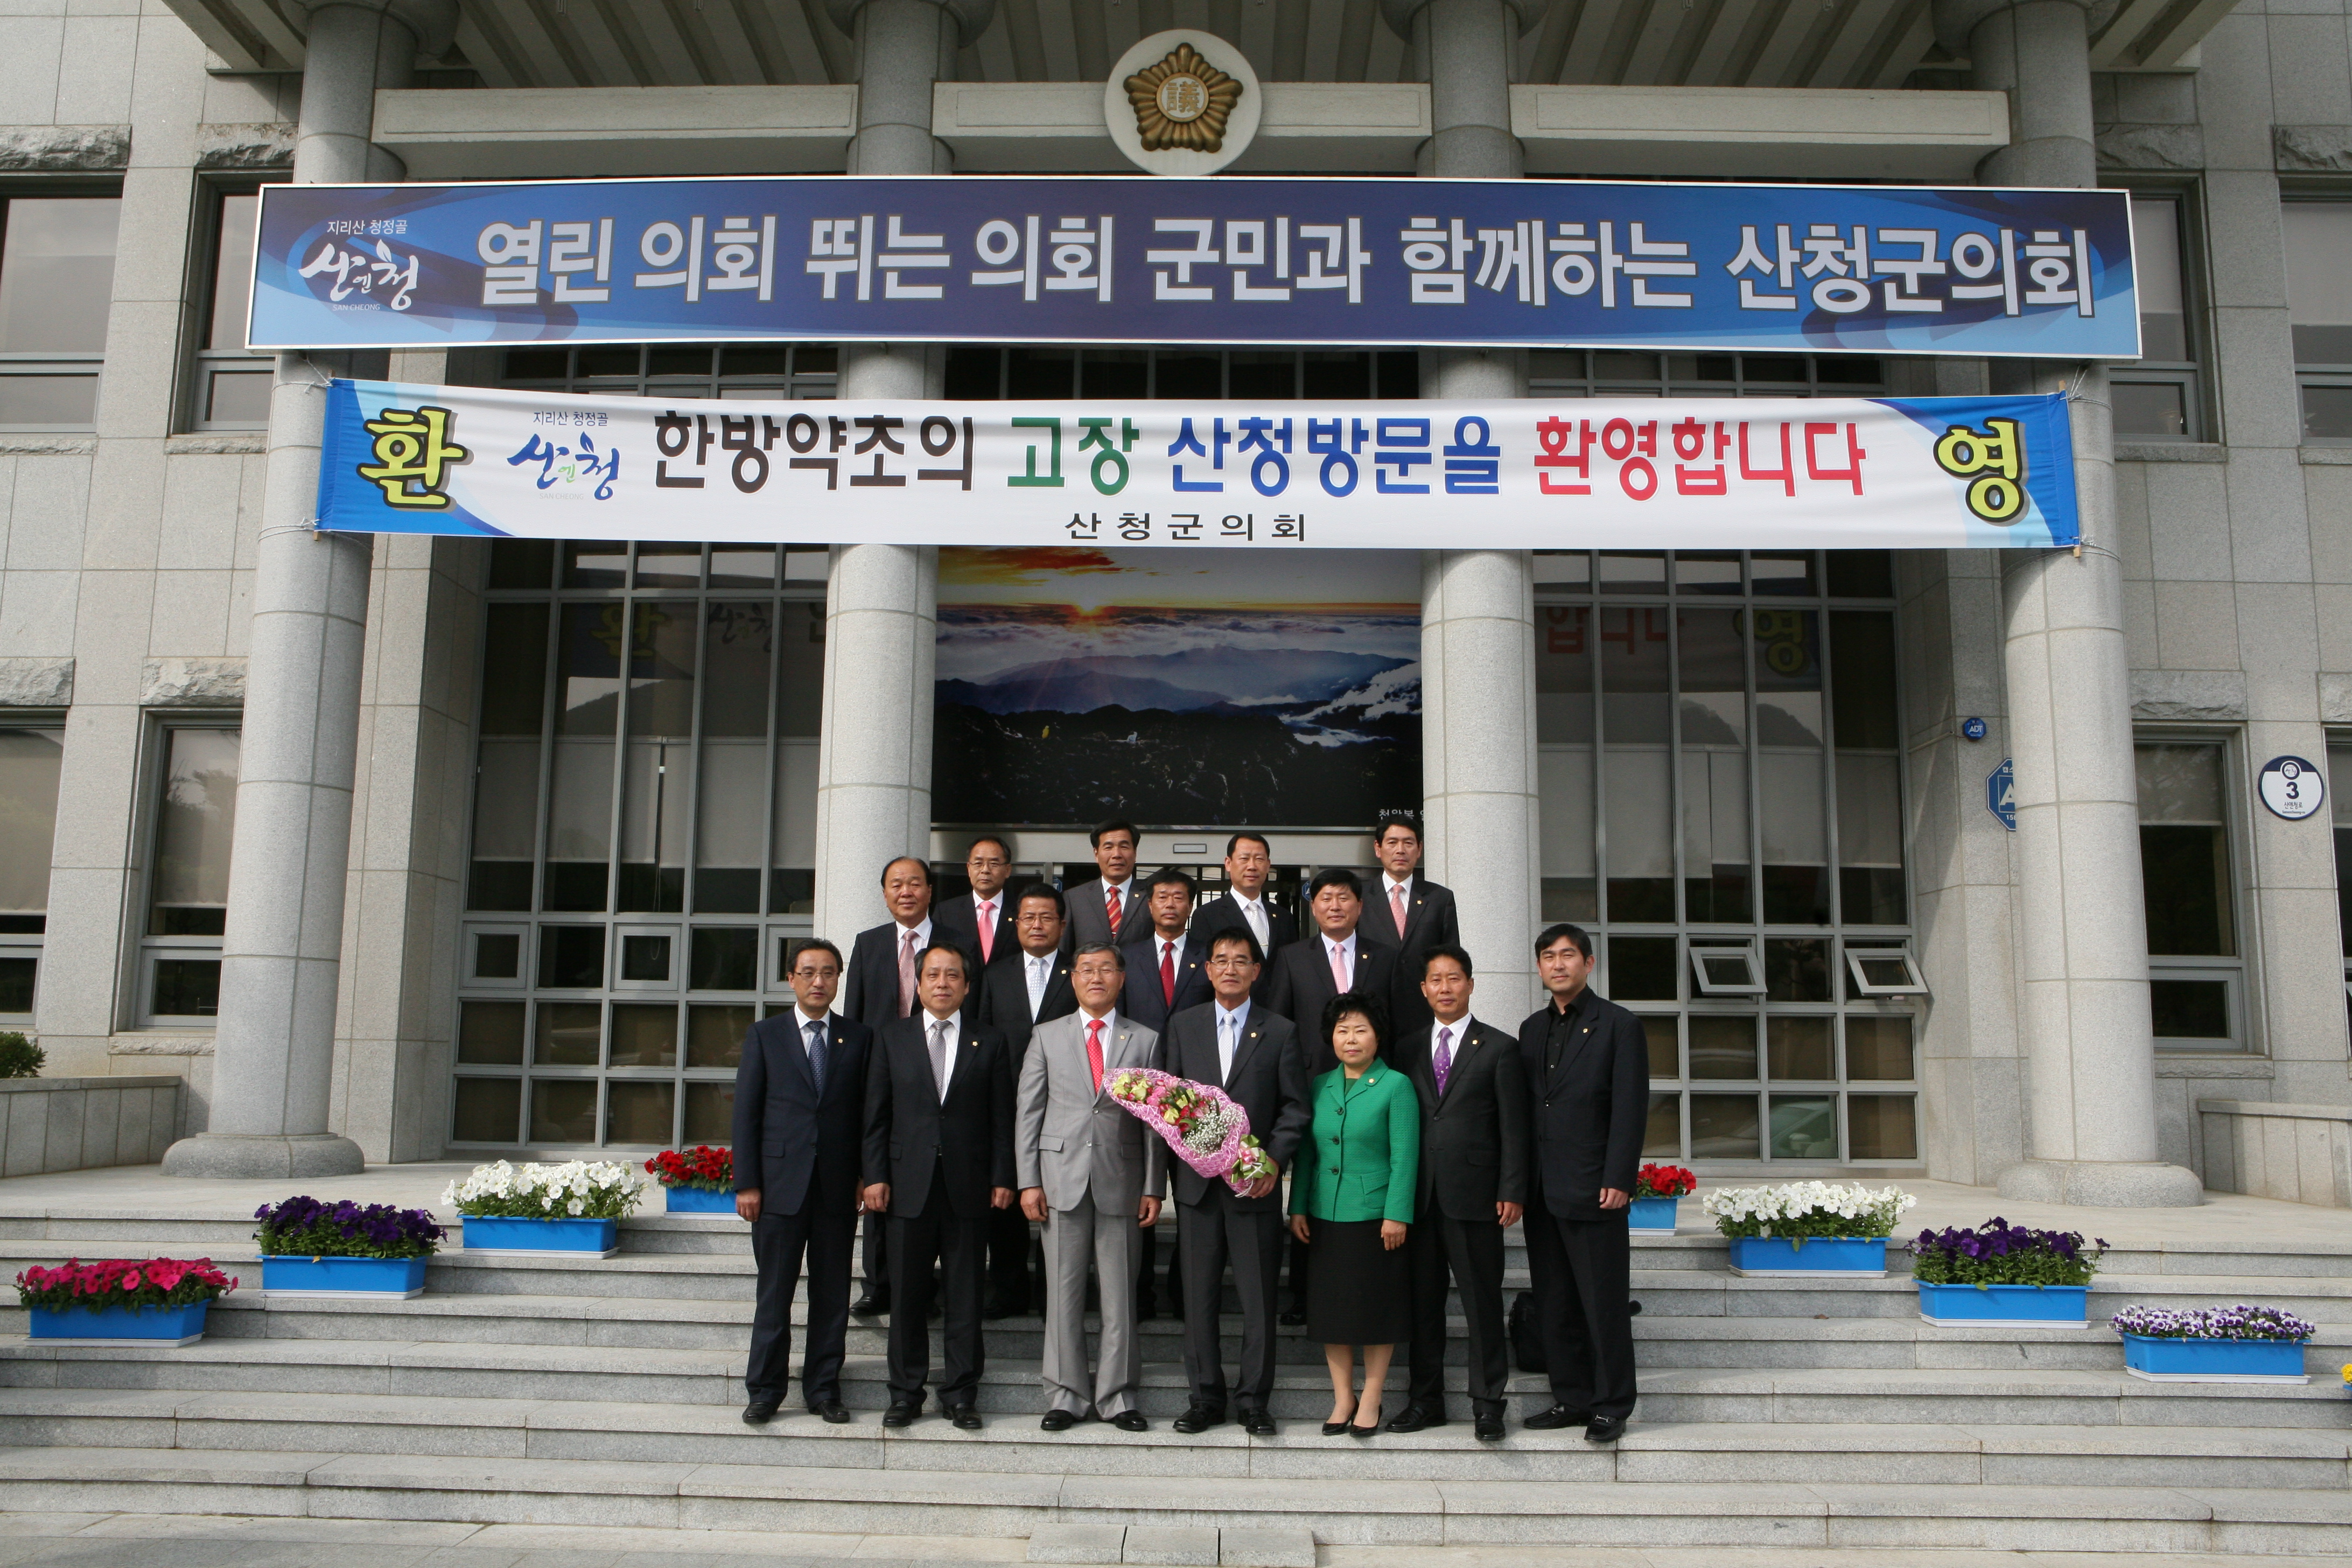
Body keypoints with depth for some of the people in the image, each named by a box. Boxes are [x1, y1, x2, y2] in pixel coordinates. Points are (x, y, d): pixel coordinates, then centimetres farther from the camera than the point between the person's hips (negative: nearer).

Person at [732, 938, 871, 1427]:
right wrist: (747, 1184, -4)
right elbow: (746, 1113, 2)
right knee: (775, 1292, 3)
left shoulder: (859, 1038, 8)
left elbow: (868, 1112, 7)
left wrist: (868, 1175, -2)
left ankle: (823, 1388, 18)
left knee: (832, 1292, 7)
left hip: (839, 1187, 1)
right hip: (780, 1184, -1)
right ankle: (764, 1390, 15)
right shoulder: (765, 1036, 5)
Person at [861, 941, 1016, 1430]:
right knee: (908, 1294, 5)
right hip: (909, 1185, 0)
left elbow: (1002, 1118, 5)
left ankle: (961, 1394, 14)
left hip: (968, 1187, 0)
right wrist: (876, 1176, -2)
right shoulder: (892, 1038, 9)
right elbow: (876, 1115, 6)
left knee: (965, 1294, 5)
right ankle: (906, 1393, 16)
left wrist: (1002, 1178, -2)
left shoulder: (989, 1043, 7)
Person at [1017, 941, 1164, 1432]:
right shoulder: (1047, 1037, 9)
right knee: (1063, 1291, 4)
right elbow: (1029, 1113, 6)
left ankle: (1117, 1396, 15)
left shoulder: (1145, 1041, 8)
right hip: (1062, 1178, 0)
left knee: (1120, 1292, 4)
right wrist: (1029, 1182, -2)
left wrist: (1153, 1188, 0)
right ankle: (1066, 1395, 14)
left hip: (1121, 1180, 0)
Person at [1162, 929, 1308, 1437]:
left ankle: (1255, 1400, 14)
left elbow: (1294, 1106, 3)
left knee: (1259, 1297, 3)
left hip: (1256, 1184, -1)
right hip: (1198, 1182, 2)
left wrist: (1276, 1159, -10)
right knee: (1199, 1295, 6)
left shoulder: (1279, 1031, 5)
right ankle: (1205, 1398, 16)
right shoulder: (1182, 1026, 10)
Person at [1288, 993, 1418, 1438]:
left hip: (1376, 1216, -4)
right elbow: (1306, 1153, 11)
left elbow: (1404, 1157, -8)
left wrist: (1397, 1214, -13)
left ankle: (1371, 1398, 16)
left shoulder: (1396, 1086, -4)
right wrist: (1297, 1208, 6)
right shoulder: (1320, 1087, 9)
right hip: (1325, 1218, 4)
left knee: (1376, 1308, 4)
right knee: (1330, 1307, 8)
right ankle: (1342, 1397, 20)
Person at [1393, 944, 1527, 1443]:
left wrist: (1512, 1192, -7)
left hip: (1474, 1195, -3)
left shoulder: (1499, 1048, 3)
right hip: (1418, 1196, 4)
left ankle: (1487, 1404, 10)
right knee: (1422, 1300, 9)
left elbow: (1513, 1127, -1)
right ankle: (1425, 1399, 20)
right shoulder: (1408, 1050, 13)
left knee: (1483, 1303, 1)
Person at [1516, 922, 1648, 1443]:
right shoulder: (1532, 1028, 16)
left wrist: (1618, 1180, -14)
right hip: (1541, 1192, 6)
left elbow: (1631, 1108, -8)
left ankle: (1612, 1406, 11)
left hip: (1592, 1189, -6)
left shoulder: (1619, 1025, -2)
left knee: (1603, 1302, 0)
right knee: (1553, 1303, 10)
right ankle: (1571, 1397, 21)